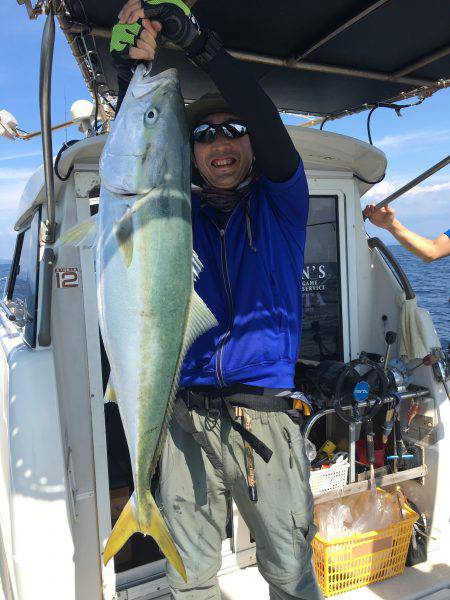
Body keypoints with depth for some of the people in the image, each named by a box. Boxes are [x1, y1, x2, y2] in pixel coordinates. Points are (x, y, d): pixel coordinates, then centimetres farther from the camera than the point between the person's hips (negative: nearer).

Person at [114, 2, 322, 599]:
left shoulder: (279, 203, 6)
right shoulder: (181, 212, 11)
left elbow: (267, 122, -10)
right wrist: (136, 70, -14)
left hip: (265, 419, -1)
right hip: (187, 420, 2)